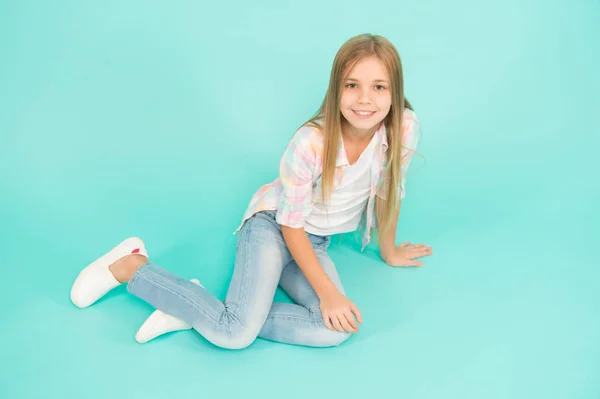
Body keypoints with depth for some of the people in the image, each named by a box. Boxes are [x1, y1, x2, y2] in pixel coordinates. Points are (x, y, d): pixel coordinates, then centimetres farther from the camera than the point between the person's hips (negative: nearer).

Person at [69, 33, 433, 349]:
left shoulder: (405, 128, -15)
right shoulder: (310, 143, -27)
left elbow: (389, 193, 3)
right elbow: (291, 223, -17)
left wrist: (389, 251, 16)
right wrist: (327, 292, -20)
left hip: (315, 241, 5)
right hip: (272, 224, -5)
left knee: (337, 329, -22)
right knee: (236, 333, -24)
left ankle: (195, 313, -12)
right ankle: (131, 266, -2)